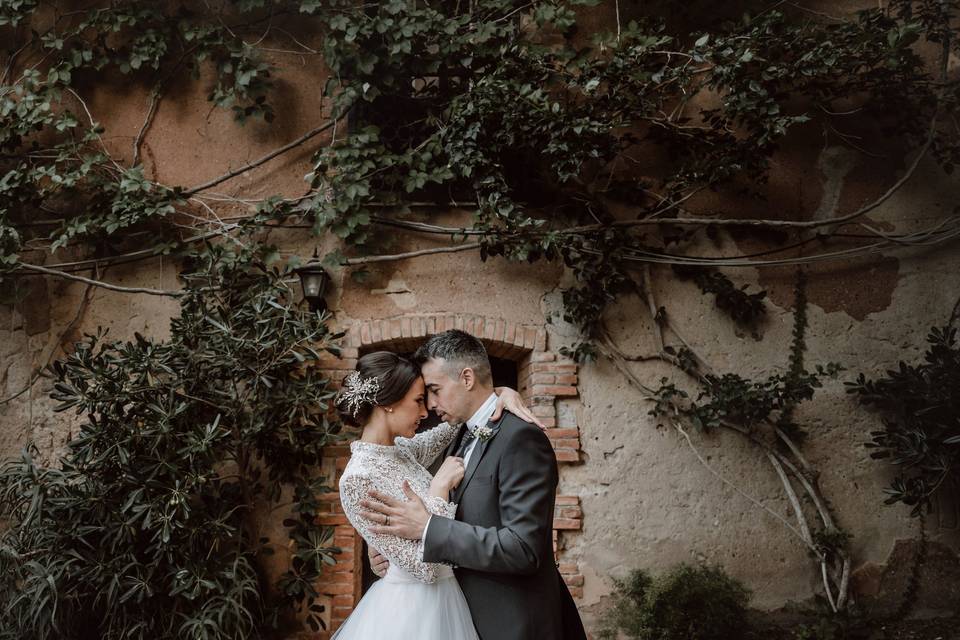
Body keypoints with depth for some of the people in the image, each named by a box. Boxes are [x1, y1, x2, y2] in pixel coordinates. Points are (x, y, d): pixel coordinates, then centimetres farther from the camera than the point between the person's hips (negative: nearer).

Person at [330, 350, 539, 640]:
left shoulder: (401, 450, 1)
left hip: (443, 600, 8)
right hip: (413, 610, -8)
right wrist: (440, 487, -21)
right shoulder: (358, 479, -23)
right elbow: (422, 566, -24)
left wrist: (500, 393, -4)